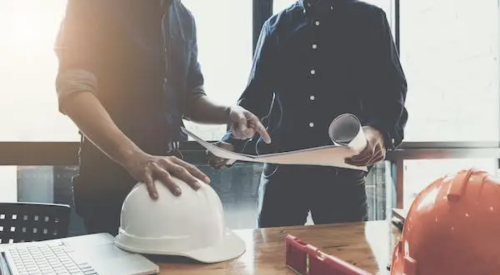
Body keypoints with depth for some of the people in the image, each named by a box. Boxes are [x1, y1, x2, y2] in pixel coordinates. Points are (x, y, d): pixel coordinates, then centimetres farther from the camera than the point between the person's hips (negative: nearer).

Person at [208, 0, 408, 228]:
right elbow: (255, 96, 13)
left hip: (343, 171, -1)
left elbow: (391, 89, 1)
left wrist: (380, 130, -21)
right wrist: (232, 142, -5)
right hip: (282, 170, 2)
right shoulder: (276, 26, 14)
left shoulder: (369, 20, 9)